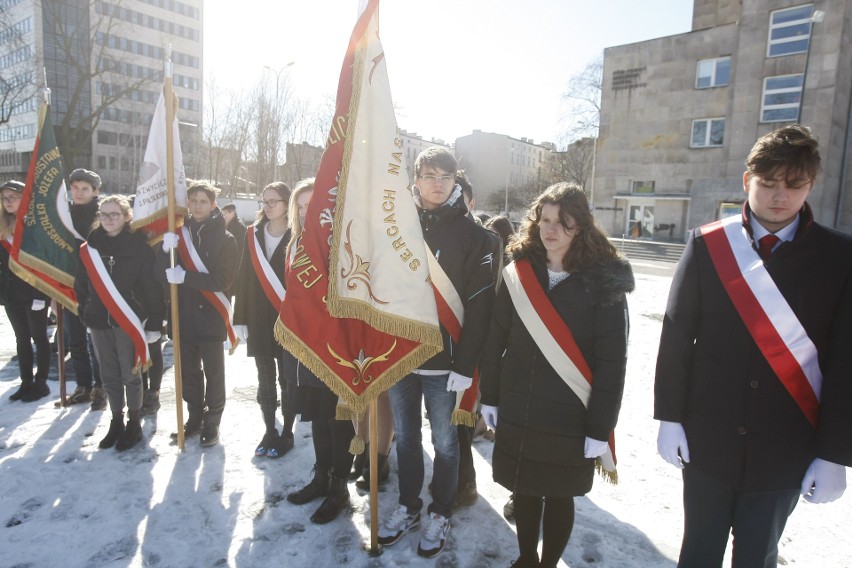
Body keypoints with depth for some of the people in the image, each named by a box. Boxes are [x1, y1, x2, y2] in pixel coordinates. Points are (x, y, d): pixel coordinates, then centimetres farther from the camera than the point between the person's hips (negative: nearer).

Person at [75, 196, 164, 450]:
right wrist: (86, 312, 6)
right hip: (99, 323, 4)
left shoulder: (140, 247, -7)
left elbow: (153, 288, -9)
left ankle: (134, 424, 20)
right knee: (110, 376, 13)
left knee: (130, 375, 5)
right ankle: (116, 422, 27)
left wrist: (154, 323, -10)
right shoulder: (89, 248, 5)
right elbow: (81, 284, 13)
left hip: (129, 321, -4)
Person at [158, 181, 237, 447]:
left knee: (213, 372, 5)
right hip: (183, 315, 4)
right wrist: (166, 251, -18)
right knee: (189, 371, 13)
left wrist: (186, 277, -23)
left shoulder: (225, 239, -4)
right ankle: (195, 417, 29)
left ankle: (212, 422, 18)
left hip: (211, 317, -4)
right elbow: (162, 274, 1)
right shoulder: (179, 233, 8)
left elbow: (223, 280, -13)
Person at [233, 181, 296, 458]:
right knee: (265, 378, 12)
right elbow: (244, 277, 7)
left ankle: (287, 433, 20)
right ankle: (269, 431, 26)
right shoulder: (253, 234, 8)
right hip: (259, 319, 4)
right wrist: (240, 318, 4)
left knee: (287, 378, 6)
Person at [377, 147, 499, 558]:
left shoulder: (472, 235, -7)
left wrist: (465, 365, -15)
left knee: (444, 441, 12)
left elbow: (480, 305, -11)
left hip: (443, 361, -3)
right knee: (405, 437, 17)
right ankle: (408, 507, 37)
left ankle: (440, 514, 33)